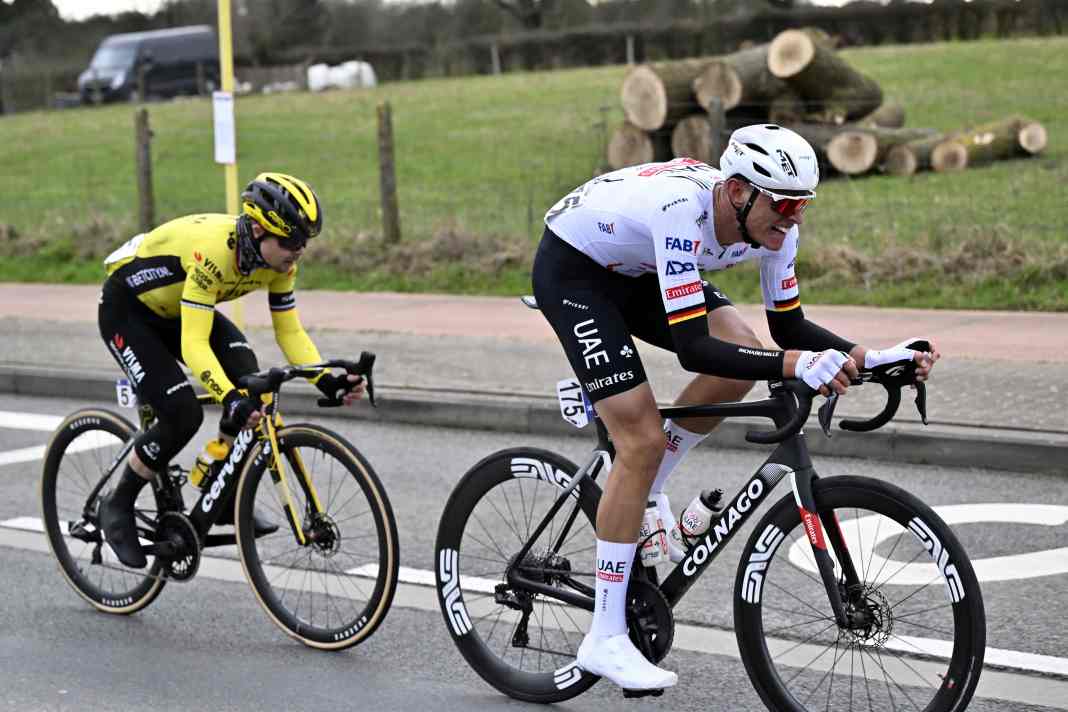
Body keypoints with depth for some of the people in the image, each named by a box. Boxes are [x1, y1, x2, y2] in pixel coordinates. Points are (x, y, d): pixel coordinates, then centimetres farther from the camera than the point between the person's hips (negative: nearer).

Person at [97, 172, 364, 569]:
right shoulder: (214, 250, -38)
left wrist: (329, 381, -24)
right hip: (127, 309, -7)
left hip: (177, 310, 7)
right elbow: (193, 344, -43)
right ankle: (118, 507, 2)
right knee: (183, 414, -20)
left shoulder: (277, 257, -16)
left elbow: (289, 332, -8)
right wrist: (231, 400, -55)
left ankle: (223, 499, -1)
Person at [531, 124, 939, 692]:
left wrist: (871, 357, -20)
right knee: (644, 438, -16)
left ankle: (646, 495, 8)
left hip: (636, 270, 7)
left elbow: (789, 326, -5)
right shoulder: (681, 209, -39)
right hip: (570, 268, -7)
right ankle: (604, 641, -9)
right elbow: (691, 347, -41)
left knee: (742, 356, -15)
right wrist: (793, 364, -50)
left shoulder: (770, 224, -17)